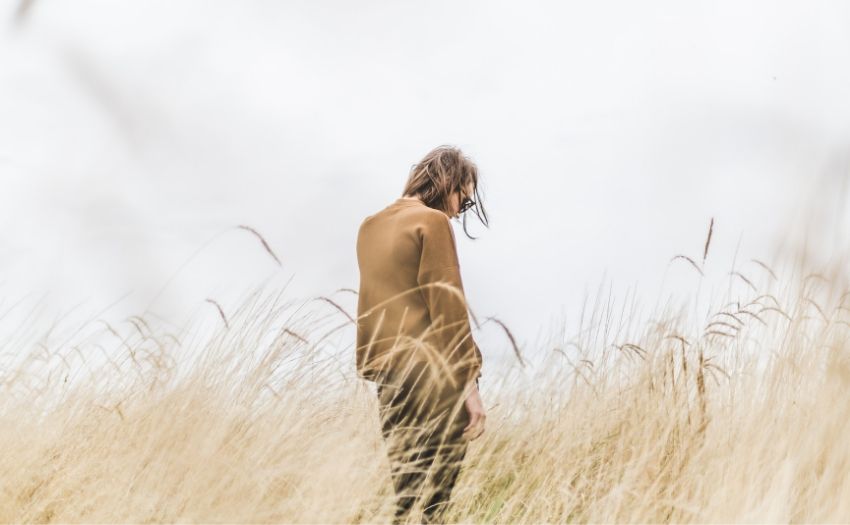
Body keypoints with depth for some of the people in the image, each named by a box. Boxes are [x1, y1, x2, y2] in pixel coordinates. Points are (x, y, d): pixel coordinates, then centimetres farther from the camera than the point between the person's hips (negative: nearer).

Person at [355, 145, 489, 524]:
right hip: (434, 377, -7)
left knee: (402, 490, 11)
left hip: (388, 373, 8)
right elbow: (447, 307, -13)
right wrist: (469, 382, -13)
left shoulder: (371, 226, 15)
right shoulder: (432, 222, -8)